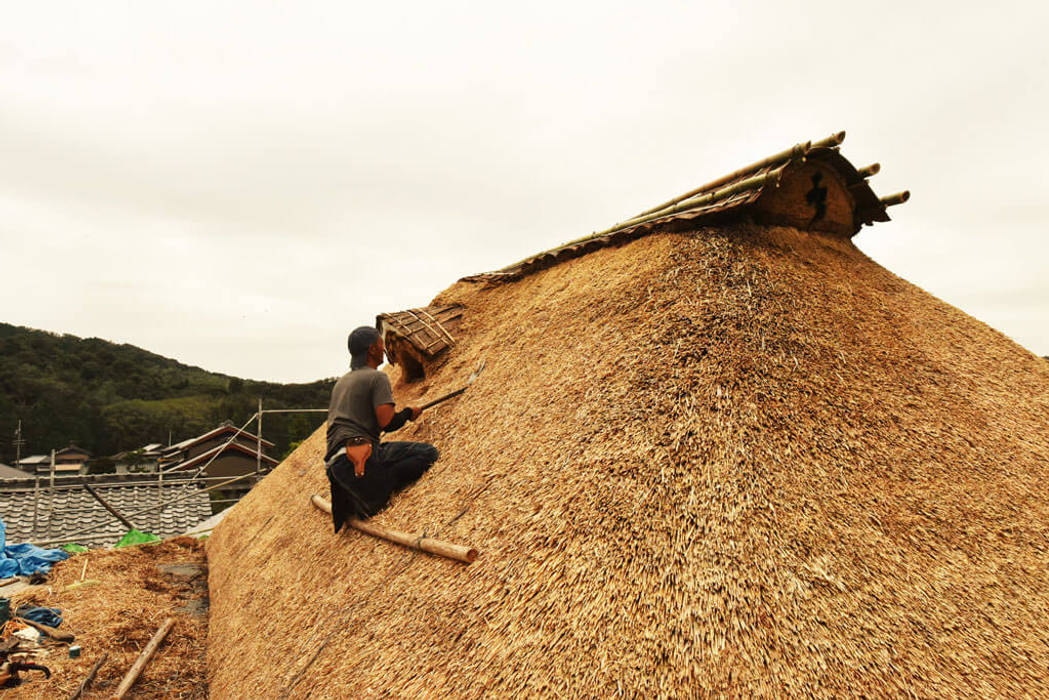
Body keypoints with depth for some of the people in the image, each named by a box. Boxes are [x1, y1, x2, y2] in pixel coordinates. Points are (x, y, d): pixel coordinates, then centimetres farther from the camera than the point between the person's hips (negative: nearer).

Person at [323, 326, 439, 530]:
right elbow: (387, 423, -15)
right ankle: (379, 490, -21)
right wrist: (409, 413, 6)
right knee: (428, 453, -12)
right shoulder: (377, 377, -4)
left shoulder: (341, 381, 23)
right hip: (362, 457, -9)